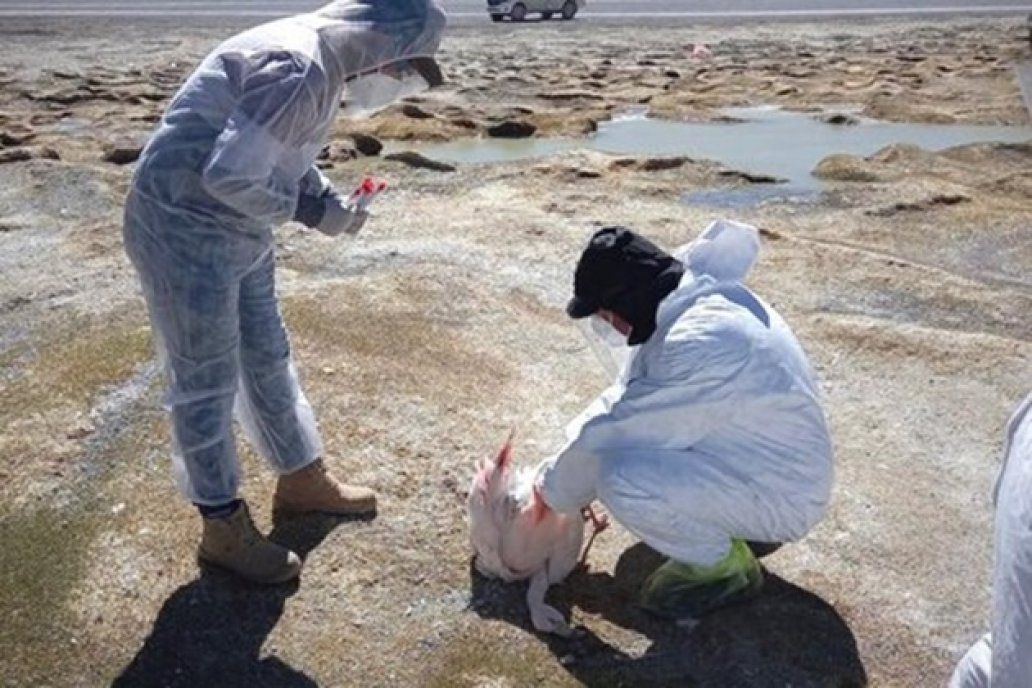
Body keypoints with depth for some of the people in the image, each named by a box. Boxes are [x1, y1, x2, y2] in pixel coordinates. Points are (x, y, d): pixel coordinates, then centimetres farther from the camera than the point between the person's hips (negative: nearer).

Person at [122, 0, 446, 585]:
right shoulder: (298, 68, -26)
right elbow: (228, 174, -32)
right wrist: (299, 208, -15)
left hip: (235, 228, 10)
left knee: (268, 357, 20)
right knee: (208, 384, 3)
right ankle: (224, 530, 20)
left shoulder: (322, 63, 6)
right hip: (186, 229, -10)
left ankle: (303, 480, 39)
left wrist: (329, 202, -1)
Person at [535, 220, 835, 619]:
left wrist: (557, 488, -7)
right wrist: (566, 460, 5)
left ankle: (724, 566, -3)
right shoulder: (696, 297, -2)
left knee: (620, 479, -28)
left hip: (780, 494, -9)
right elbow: (624, 400, 10)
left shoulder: (701, 344, -31)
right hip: (753, 457, 9)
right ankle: (737, 525, 18)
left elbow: (612, 433, -24)